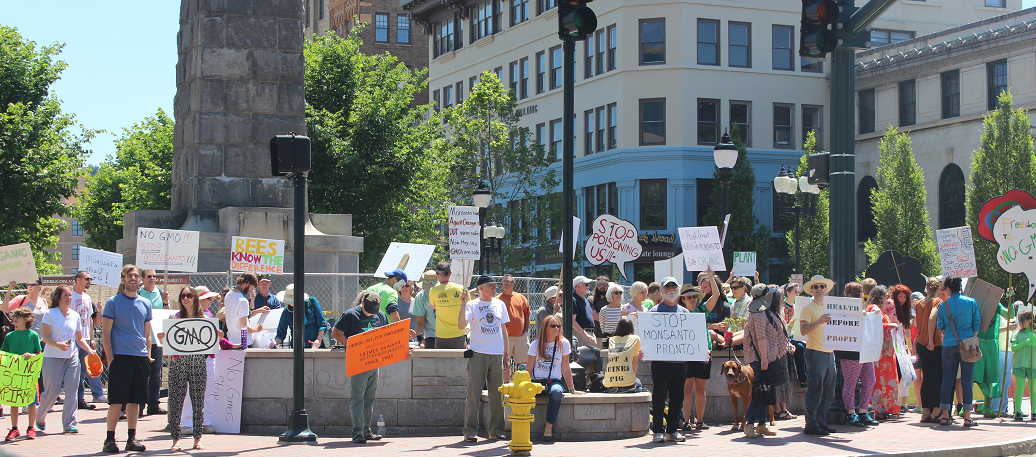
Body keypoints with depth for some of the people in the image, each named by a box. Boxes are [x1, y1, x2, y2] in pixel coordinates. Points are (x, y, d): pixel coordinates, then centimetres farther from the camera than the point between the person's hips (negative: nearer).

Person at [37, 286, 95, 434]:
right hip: (52, 357, -4)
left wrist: (90, 350, 1)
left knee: (72, 390, -4)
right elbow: (45, 337, -8)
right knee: (52, 391, -3)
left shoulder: (75, 316, 11)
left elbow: (79, 338, 16)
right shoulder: (50, 314, -2)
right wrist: (58, 345, -24)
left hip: (71, 357, 4)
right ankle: (40, 418, 22)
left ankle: (70, 424, 1)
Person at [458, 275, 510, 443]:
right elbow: (461, 325, -15)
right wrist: (463, 304, -23)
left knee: (497, 394, 7)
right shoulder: (472, 305, -1)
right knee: (474, 394, -5)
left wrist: (506, 353, 15)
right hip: (478, 353, -4)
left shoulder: (499, 304, 13)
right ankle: (470, 431, -1)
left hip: (497, 354, 4)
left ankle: (495, 430, 15)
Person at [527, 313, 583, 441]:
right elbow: (529, 368, 5)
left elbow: (566, 369, 9)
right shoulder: (536, 344, 6)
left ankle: (549, 428, -31)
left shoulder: (563, 344, 6)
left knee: (556, 392, -39)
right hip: (537, 382, 0)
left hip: (555, 381, 0)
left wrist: (572, 389, 7)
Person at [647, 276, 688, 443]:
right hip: (661, 360, -4)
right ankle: (658, 431, 3)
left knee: (677, 397, 6)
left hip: (680, 360, 4)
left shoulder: (684, 312, 16)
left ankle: (672, 430, 14)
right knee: (659, 396, -3)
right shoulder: (654, 311, 3)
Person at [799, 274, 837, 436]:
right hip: (815, 352, -7)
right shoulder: (808, 308, -3)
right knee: (815, 390, -9)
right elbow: (803, 330, -15)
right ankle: (811, 424, -6)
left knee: (828, 391, 9)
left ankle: (821, 422, 17)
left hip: (829, 352, 7)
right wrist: (818, 322, -28)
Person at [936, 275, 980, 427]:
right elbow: (977, 324, 3)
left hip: (949, 344, 1)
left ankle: (945, 416, 2)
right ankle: (967, 417, -1)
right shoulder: (971, 302, 0)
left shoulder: (944, 305, 1)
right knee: (966, 379, 1)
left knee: (947, 379, 5)